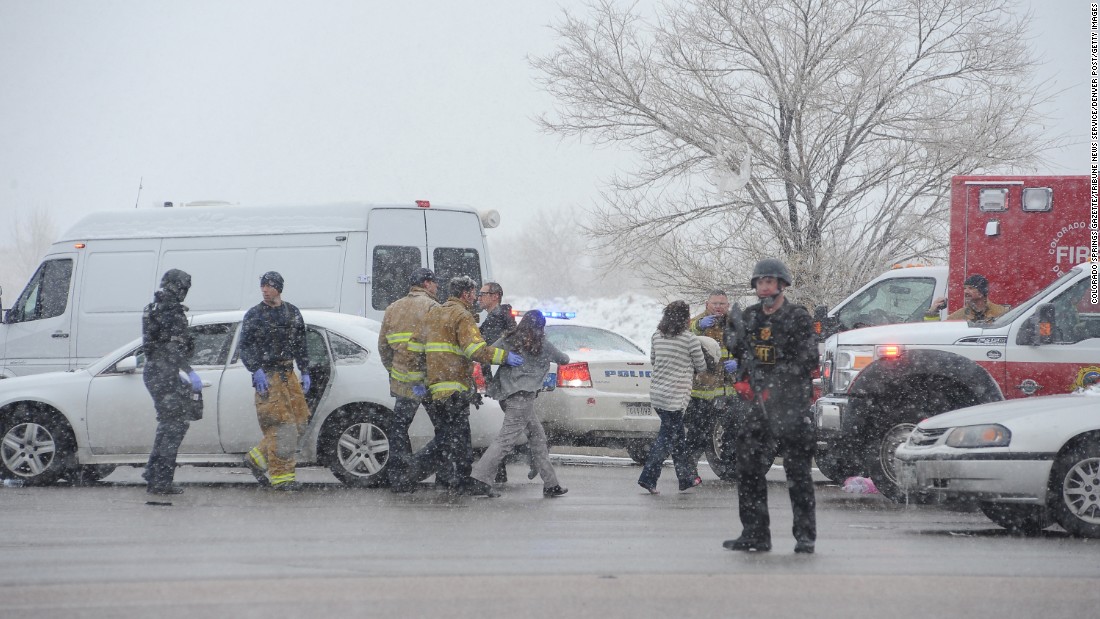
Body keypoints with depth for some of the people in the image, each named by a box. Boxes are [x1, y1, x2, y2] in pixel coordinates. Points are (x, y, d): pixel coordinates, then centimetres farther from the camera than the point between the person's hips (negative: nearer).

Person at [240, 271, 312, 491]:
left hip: (288, 374, 6)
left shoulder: (292, 313, 13)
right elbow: (245, 347, -2)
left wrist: (305, 373, 12)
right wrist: (256, 371, -15)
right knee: (281, 426, -12)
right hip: (267, 376, -6)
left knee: (298, 424, 4)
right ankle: (281, 475, -8)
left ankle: (257, 457, 17)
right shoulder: (254, 315, 0)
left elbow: (300, 346, 19)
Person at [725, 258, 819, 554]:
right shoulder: (749, 317, 14)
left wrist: (773, 386, -13)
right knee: (749, 468, 3)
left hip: (792, 406, -6)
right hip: (759, 405, 6)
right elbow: (742, 355, 23)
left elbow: (806, 361, -11)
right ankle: (755, 535, 10)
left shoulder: (798, 317, -4)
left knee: (797, 471, -4)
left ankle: (805, 535, 2)